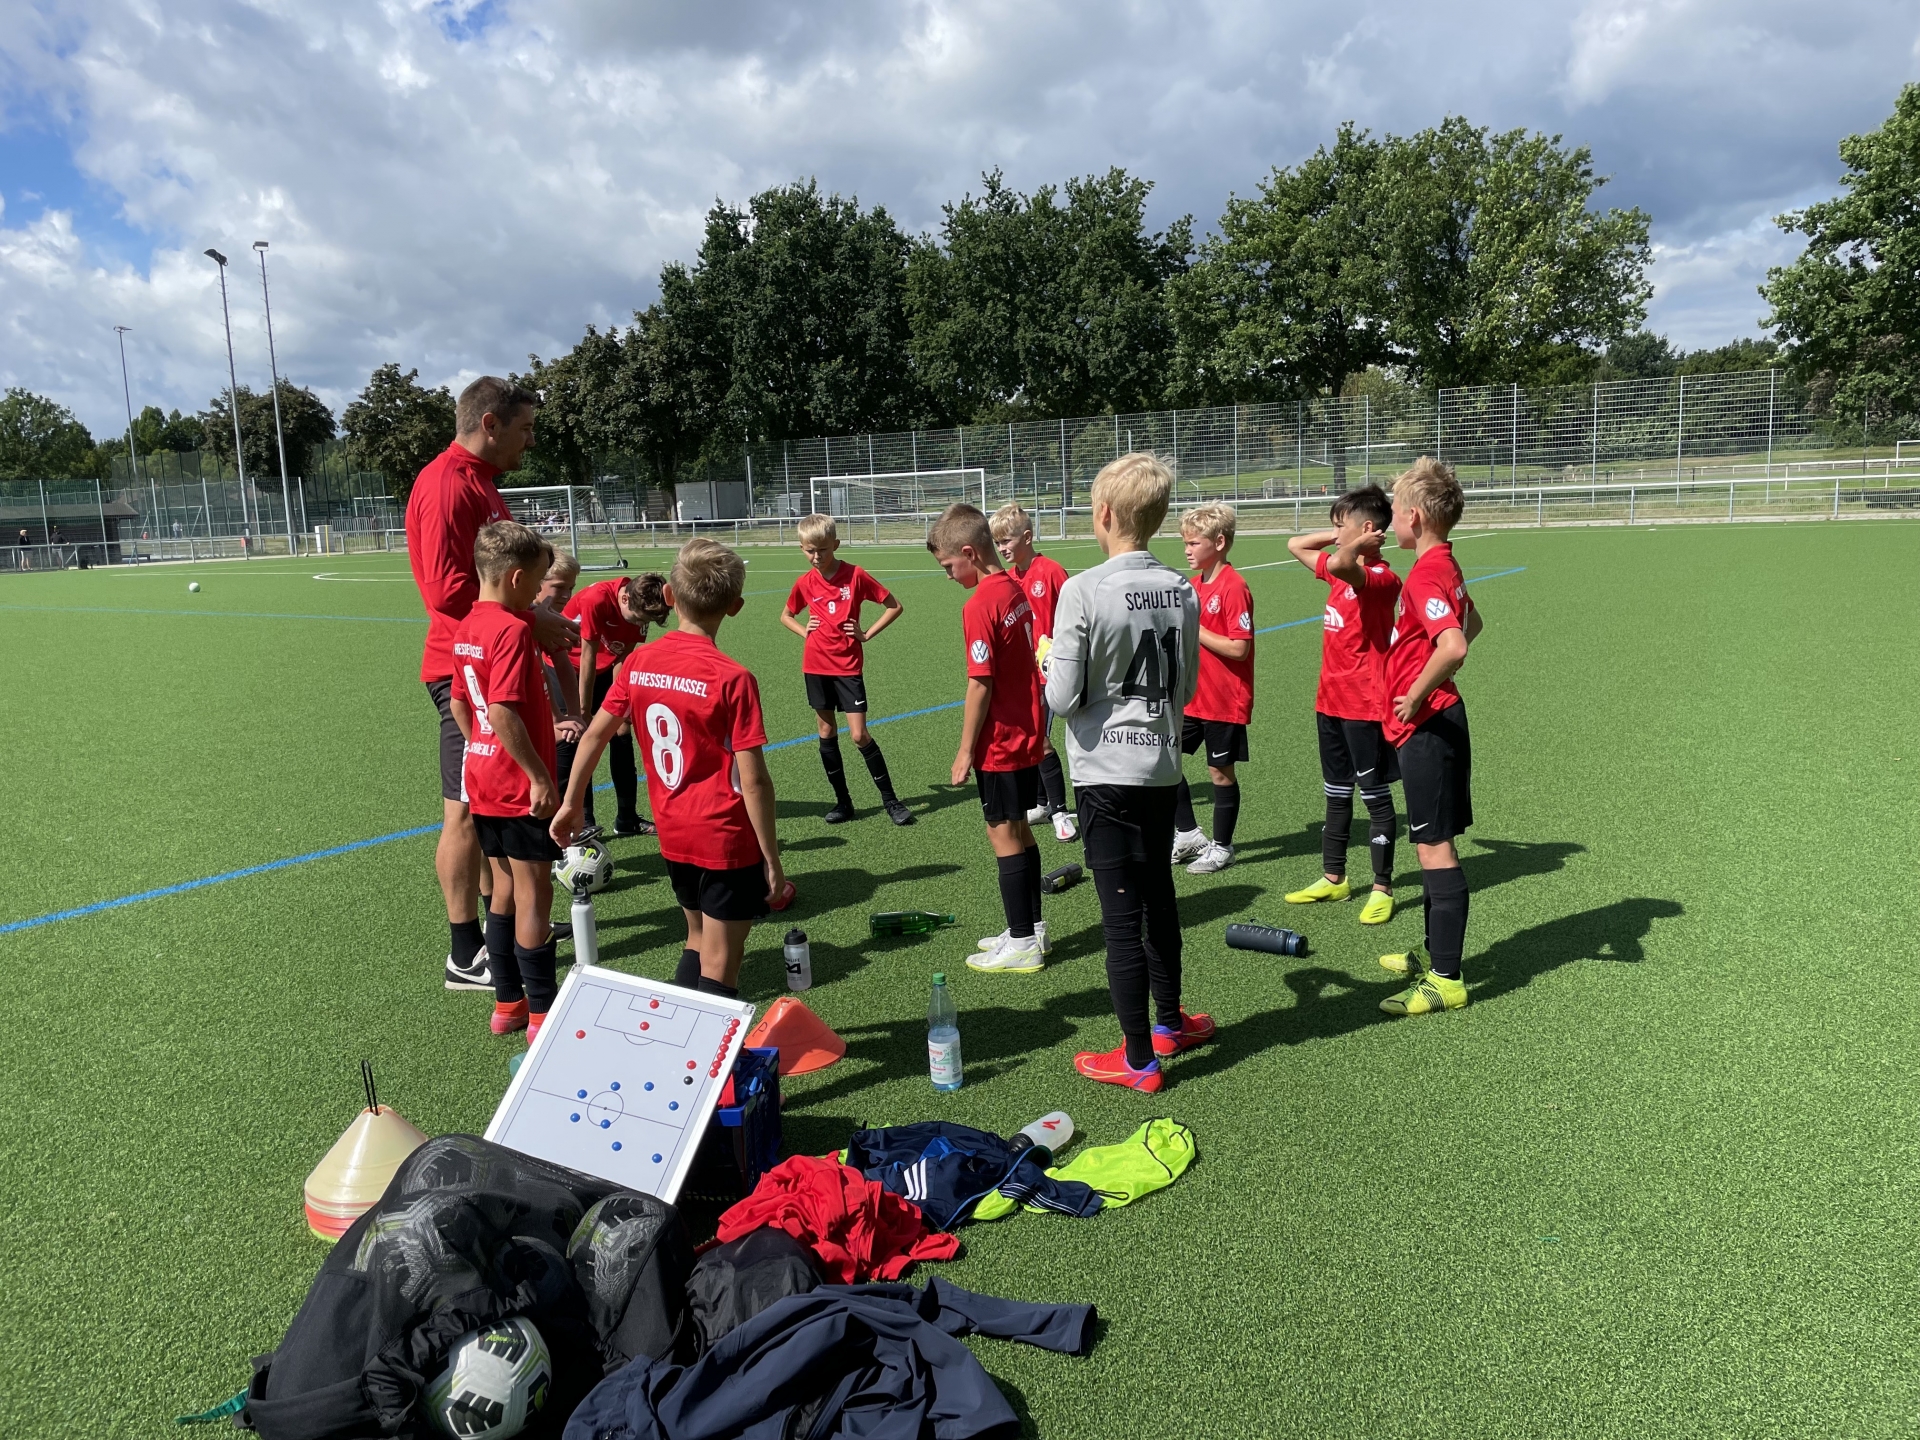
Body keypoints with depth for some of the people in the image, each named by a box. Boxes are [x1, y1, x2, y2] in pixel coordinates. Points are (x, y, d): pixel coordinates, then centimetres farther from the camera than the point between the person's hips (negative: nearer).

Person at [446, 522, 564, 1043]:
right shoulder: (513, 630, -19)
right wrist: (540, 776, -21)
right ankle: (542, 1013, 12)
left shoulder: (468, 627, 8)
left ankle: (507, 1003, 27)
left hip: (483, 780, 9)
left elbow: (459, 702, 15)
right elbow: (503, 713, -26)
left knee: (505, 890, 17)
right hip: (521, 787, -9)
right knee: (534, 897, 1)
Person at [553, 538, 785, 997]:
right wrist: (772, 861, -11)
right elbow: (753, 780, -19)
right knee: (720, 964, 5)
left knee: (699, 940, 25)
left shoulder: (638, 662, -2)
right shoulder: (733, 678, -18)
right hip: (728, 840, -6)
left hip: (672, 836, 6)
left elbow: (594, 735, 6)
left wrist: (571, 804, 19)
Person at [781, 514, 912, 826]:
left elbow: (895, 606, -3)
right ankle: (842, 801, 20)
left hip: (848, 666, -4)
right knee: (827, 733, 9)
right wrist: (804, 632, 1)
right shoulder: (805, 582, 1)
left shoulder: (855, 575, -9)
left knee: (860, 735, -6)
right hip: (816, 666, 4)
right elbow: (786, 616, 19)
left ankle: (890, 799, 7)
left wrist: (867, 634, -7)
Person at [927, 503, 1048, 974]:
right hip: (1026, 733, 9)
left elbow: (981, 685, -20)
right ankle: (1031, 927, 29)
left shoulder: (980, 606, -20)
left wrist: (966, 750, -12)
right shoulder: (1015, 589, 6)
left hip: (999, 744, -9)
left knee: (1003, 834, 1)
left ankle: (1022, 944, 9)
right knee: (1019, 829, 17)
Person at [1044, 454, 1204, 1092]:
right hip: (1163, 769, 6)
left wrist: (1050, 663, 4)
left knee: (1122, 916, 2)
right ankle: (1169, 1023, 37)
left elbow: (1064, 698, -16)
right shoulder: (1181, 590, 1)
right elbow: (1188, 687, 9)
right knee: (1158, 896, 21)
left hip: (1106, 774, -6)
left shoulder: (1083, 591, -17)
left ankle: (1139, 1058, 12)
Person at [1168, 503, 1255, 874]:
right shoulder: (1196, 583, 9)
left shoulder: (1234, 587, -17)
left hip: (1225, 700, -8)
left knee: (1220, 772, 5)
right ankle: (1188, 834, 24)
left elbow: (1239, 648, -22)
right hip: (1193, 696, 8)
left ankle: (1221, 848, 21)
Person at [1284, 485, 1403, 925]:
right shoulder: (1342, 569, 9)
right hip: (1330, 702, 9)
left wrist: (1355, 543, -20)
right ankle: (1333, 878, 29)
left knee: (1376, 796, 2)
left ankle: (1382, 889, 12)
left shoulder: (1382, 578, -19)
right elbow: (1295, 546, 22)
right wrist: (1340, 537, 9)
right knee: (1336, 793, 17)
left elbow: (1339, 565, -41)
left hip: (1365, 706, -9)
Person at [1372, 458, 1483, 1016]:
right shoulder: (1445, 567, 11)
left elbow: (1453, 646, -35)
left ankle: (1445, 980, 3)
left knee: (1435, 845, -5)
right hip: (1435, 723, 10)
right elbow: (1471, 624, 30)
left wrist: (1416, 696, -22)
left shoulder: (1426, 574, -20)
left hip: (1426, 725, -10)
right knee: (1432, 842, 18)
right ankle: (1435, 951, 32)